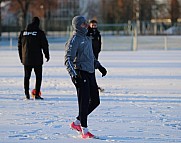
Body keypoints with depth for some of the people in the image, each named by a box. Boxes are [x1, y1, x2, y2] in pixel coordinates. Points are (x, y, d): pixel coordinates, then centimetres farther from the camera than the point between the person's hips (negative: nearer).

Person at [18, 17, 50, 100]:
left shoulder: (23, 33, 7)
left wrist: (21, 57, 20)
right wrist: (47, 55, 10)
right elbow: (45, 45, -4)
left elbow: (19, 46, 12)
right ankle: (37, 94, -2)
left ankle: (27, 94, 8)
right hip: (37, 59, -4)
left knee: (26, 76, 11)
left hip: (26, 59, 4)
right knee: (38, 76, 4)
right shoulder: (40, 33, -6)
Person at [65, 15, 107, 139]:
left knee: (95, 101, 10)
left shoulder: (87, 38, 17)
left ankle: (77, 123, 22)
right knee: (84, 102, -7)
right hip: (80, 73, -9)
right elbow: (68, 59, -16)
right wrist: (73, 74, -26)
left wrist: (99, 66, 31)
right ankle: (84, 131, 0)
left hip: (90, 73, 9)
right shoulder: (74, 40, -10)